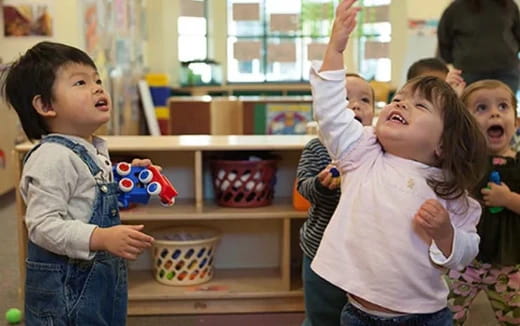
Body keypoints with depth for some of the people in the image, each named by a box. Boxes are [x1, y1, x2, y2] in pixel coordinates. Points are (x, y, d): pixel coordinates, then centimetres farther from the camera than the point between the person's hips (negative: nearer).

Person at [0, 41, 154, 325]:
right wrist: (101, 237, -36)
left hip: (104, 278, 9)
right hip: (65, 288, -9)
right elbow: (43, 225, -28)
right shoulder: (53, 158, -22)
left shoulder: (95, 151, 8)